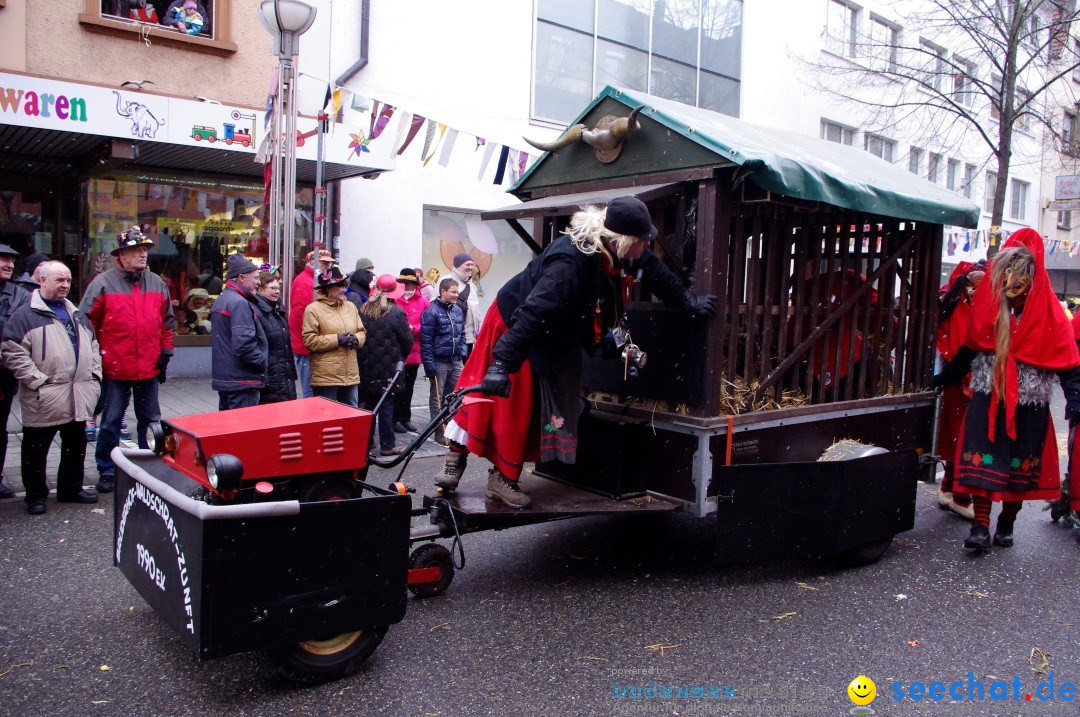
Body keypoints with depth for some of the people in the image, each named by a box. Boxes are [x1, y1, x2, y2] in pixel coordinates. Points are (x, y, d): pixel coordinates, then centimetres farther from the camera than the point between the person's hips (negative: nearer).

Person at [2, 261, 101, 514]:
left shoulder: (76, 314, 16)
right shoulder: (26, 315, -7)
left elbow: (93, 346, 22)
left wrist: (94, 374, 9)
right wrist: (38, 381, -17)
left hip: (78, 397, 7)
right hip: (44, 399, -6)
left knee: (76, 445, 15)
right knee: (36, 449, 5)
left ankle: (72, 488, 29)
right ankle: (36, 495, 18)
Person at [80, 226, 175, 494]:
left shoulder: (157, 284, 7)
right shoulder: (103, 284, -6)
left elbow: (167, 321, 15)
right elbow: (86, 323, -5)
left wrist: (165, 352, 11)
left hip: (149, 369, 4)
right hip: (115, 369, -4)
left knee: (151, 420, 13)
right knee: (110, 422, 6)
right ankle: (107, 472, 17)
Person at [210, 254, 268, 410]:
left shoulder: (221, 300, 15)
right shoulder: (240, 303, -17)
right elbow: (244, 343, -27)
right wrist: (262, 361, -13)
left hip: (223, 379, 10)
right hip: (242, 381, -10)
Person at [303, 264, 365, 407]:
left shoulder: (350, 306, 12)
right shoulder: (313, 309, -6)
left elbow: (362, 331, 17)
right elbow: (309, 340, -12)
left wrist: (356, 339, -6)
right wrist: (337, 339, -16)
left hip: (351, 375, 6)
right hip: (325, 377, -6)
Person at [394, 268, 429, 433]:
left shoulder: (423, 302, 1)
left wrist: (413, 328, -17)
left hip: (414, 352, 3)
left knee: (409, 387, 16)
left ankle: (406, 417, 28)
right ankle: (396, 418, 15)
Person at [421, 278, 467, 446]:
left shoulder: (458, 310, 9)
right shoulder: (431, 311, -10)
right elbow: (425, 340, -13)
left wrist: (462, 352, 7)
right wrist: (429, 365, -16)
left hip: (456, 361, 6)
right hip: (439, 361, -5)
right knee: (437, 397, 5)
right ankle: (440, 432, 11)